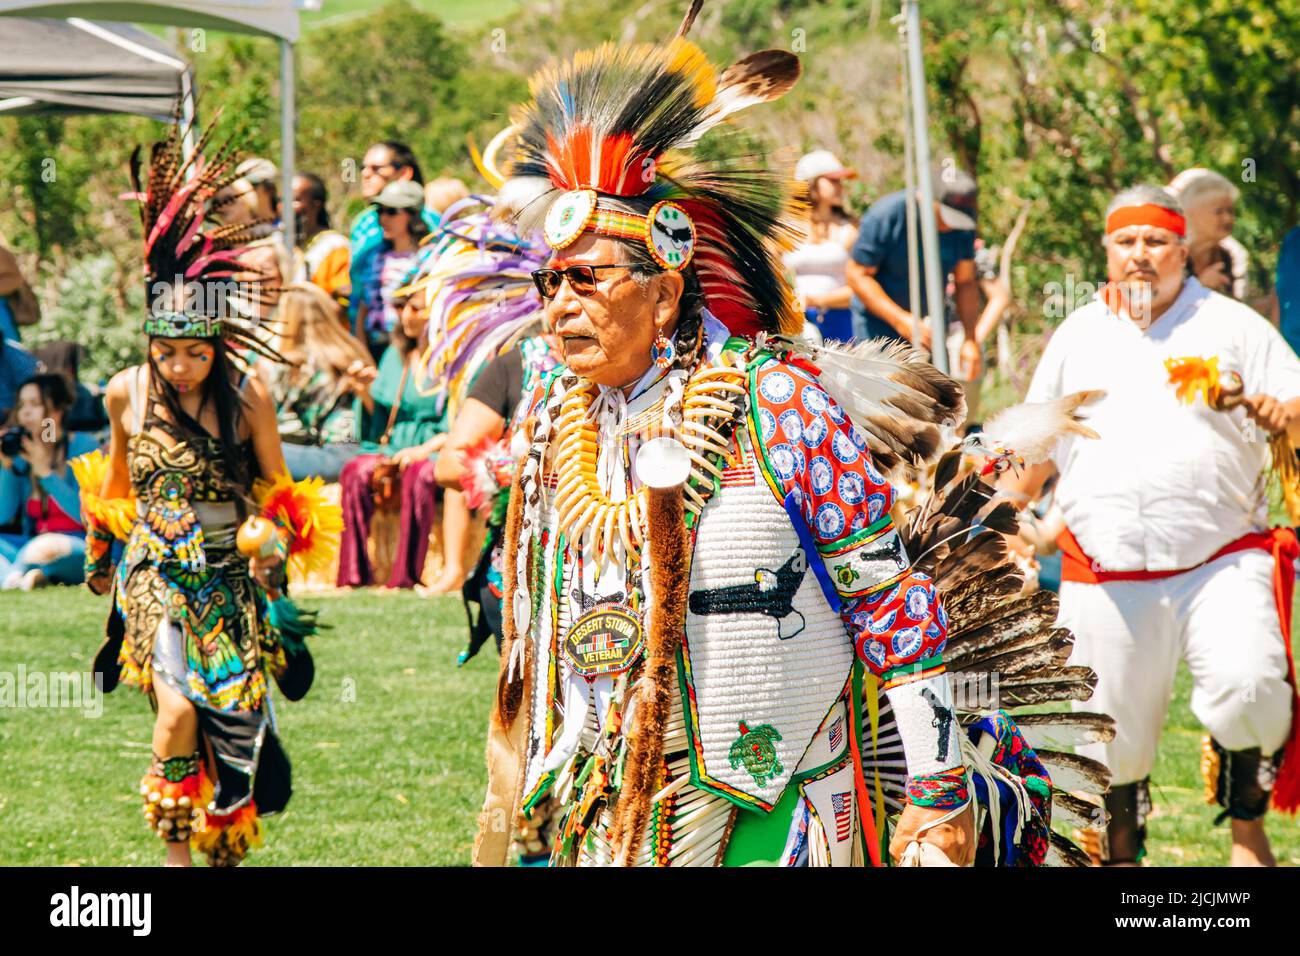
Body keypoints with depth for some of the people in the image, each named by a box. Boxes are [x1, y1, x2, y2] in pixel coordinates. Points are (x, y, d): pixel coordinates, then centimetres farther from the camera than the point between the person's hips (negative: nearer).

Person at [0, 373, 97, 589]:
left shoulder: (84, 446, -4)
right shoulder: (22, 452, 10)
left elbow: (85, 515, -13)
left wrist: (45, 471, -15)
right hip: (32, 544, 6)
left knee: (48, 546, -40)